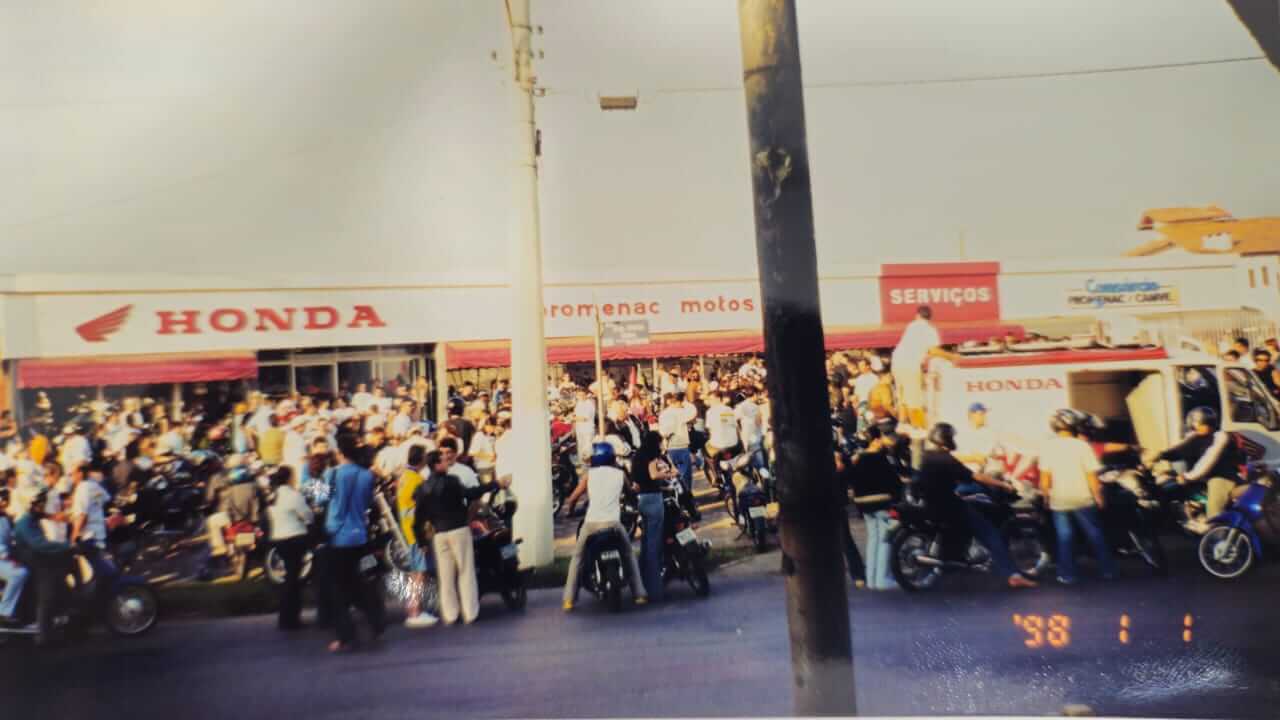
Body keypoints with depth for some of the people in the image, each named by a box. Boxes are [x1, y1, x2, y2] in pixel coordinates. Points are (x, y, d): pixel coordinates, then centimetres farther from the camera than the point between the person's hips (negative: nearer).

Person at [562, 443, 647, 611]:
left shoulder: (589, 474, 10)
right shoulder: (620, 474, 13)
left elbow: (573, 498, 10)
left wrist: (570, 508, 31)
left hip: (591, 522, 0)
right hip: (613, 522, 1)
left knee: (577, 557, 17)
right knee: (629, 554, 22)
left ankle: (569, 599, 9)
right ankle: (639, 594, 18)